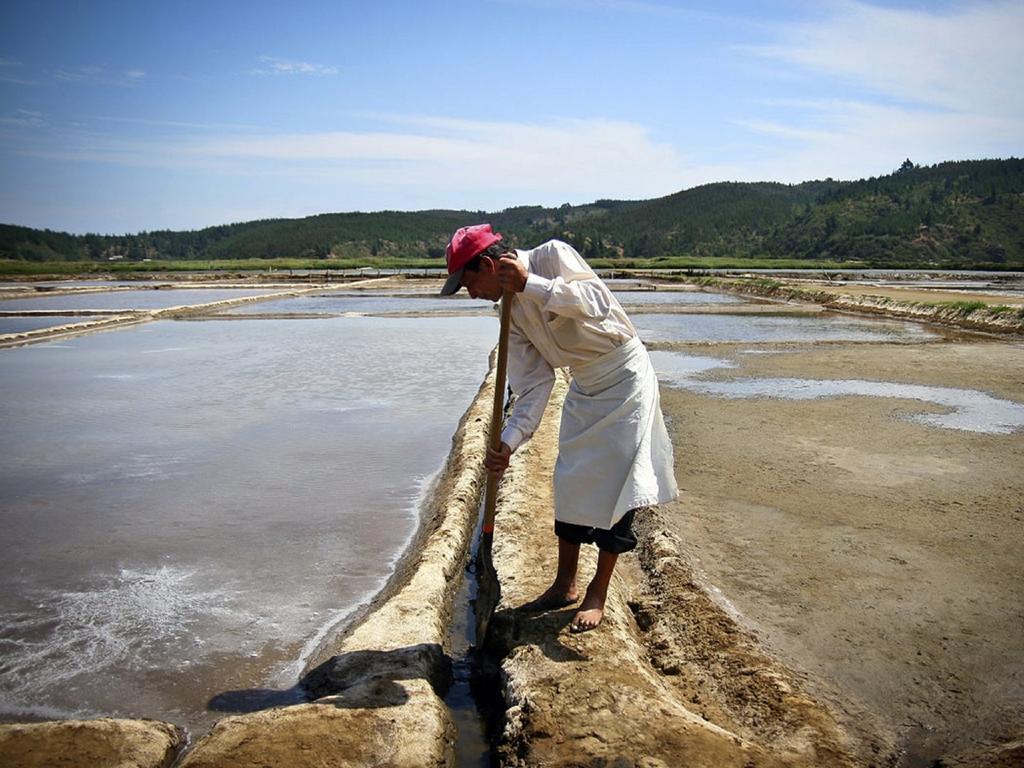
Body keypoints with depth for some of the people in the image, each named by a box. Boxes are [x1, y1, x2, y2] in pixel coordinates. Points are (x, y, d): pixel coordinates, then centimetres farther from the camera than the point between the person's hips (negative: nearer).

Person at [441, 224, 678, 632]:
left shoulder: (552, 255, -19)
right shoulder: (512, 310, -1)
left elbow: (597, 303, -34)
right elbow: (533, 385, -4)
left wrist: (529, 284, -34)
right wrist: (508, 442, -13)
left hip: (624, 377, -7)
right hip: (584, 386, 8)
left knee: (614, 484, -5)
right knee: (570, 483, 10)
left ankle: (597, 595, 8)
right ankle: (565, 584, 24)